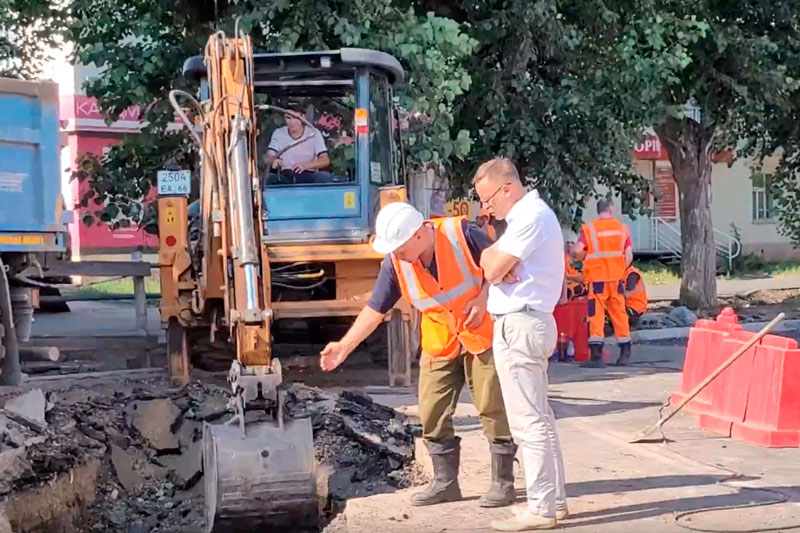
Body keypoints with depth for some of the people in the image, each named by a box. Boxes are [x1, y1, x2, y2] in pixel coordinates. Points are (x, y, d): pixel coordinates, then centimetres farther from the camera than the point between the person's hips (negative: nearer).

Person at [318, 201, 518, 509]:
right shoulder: (395, 263, -10)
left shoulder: (461, 233, -21)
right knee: (432, 414, 4)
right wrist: (345, 346, -9)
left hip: (483, 334, -4)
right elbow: (375, 308, -5)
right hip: (439, 344, 5)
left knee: (493, 409, -1)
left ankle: (503, 483, 11)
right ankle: (445, 482, 18)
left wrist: (483, 298, -20)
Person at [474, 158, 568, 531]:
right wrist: (497, 260, -7)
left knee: (528, 421, -7)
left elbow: (492, 270, -18)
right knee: (539, 417, 15)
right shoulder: (530, 215, 19)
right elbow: (491, 264, 14)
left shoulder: (531, 217, -15)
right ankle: (554, 499, 22)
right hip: (529, 322, 11)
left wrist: (492, 258, 2)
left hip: (519, 325, -11)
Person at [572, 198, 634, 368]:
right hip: (616, 277, 3)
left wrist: (585, 257, 7)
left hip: (597, 277, -3)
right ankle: (625, 353, 21)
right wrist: (620, 269, 14)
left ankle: (596, 356, -10)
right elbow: (629, 255, 1)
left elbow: (578, 251, -14)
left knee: (596, 315, -3)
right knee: (619, 314, 13)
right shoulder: (622, 228, 5)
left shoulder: (589, 228, -4)